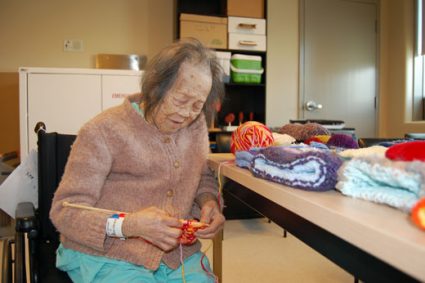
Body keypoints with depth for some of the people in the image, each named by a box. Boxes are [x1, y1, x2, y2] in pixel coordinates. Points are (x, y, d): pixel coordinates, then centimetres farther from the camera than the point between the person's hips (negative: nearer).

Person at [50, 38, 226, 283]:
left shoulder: (196, 125, 3)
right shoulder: (102, 132, -13)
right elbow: (65, 211, -12)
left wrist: (209, 201, -6)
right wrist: (128, 225, -29)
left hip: (176, 252, 5)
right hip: (103, 255, -4)